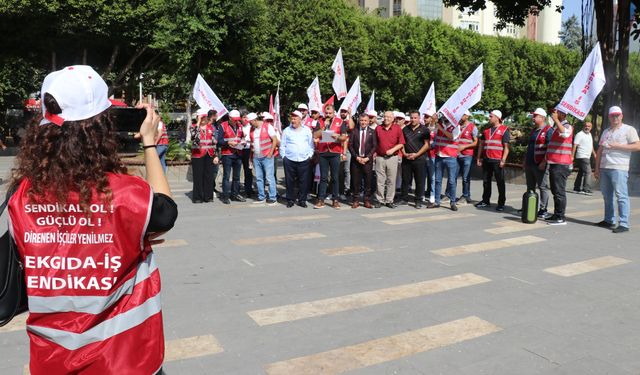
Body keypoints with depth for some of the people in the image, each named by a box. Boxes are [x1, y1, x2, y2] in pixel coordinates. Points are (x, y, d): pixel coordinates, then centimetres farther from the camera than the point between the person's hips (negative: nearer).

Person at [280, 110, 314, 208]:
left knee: (303, 181, 1)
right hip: (289, 160, 0)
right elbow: (282, 145, 9)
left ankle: (302, 200, 12)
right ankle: (290, 200, 13)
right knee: (290, 181, 2)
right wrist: (284, 156, 1)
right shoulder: (286, 130, 8)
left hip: (304, 160, 0)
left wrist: (310, 155, 2)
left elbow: (311, 145, 11)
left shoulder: (307, 130, 9)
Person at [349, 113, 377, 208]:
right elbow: (350, 145, 4)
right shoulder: (354, 131, 7)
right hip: (356, 159, 1)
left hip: (367, 160, 0)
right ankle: (355, 200, 11)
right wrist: (356, 157, -7)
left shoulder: (372, 132, 6)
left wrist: (367, 157, -9)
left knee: (368, 181, 0)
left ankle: (367, 201, 8)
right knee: (356, 181, 2)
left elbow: (374, 146, 1)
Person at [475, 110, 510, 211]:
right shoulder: (486, 129, 16)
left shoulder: (504, 130, -1)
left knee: (500, 182, 1)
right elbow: (481, 144, 18)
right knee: (486, 181, 11)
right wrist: (479, 158, 12)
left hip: (497, 161, -6)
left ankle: (501, 203, 7)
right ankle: (486, 201, 21)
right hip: (486, 160, 6)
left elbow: (506, 146, -7)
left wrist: (503, 160, -14)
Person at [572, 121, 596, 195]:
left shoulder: (589, 134, 18)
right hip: (582, 156, -9)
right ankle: (586, 189, -18)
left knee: (581, 172, 12)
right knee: (588, 172, -16)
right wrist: (572, 156, -21)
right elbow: (575, 146, -14)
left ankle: (577, 188, 18)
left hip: (587, 157, 9)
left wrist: (594, 153, 31)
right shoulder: (580, 134, -9)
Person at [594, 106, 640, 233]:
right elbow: (600, 151, 19)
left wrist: (618, 146, -13)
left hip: (619, 168, -7)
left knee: (621, 196, -9)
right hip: (604, 168, 7)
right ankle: (609, 220, 21)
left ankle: (624, 224, -9)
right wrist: (597, 168, 13)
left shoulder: (629, 129, 1)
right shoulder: (606, 132, 20)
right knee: (607, 196, 11)